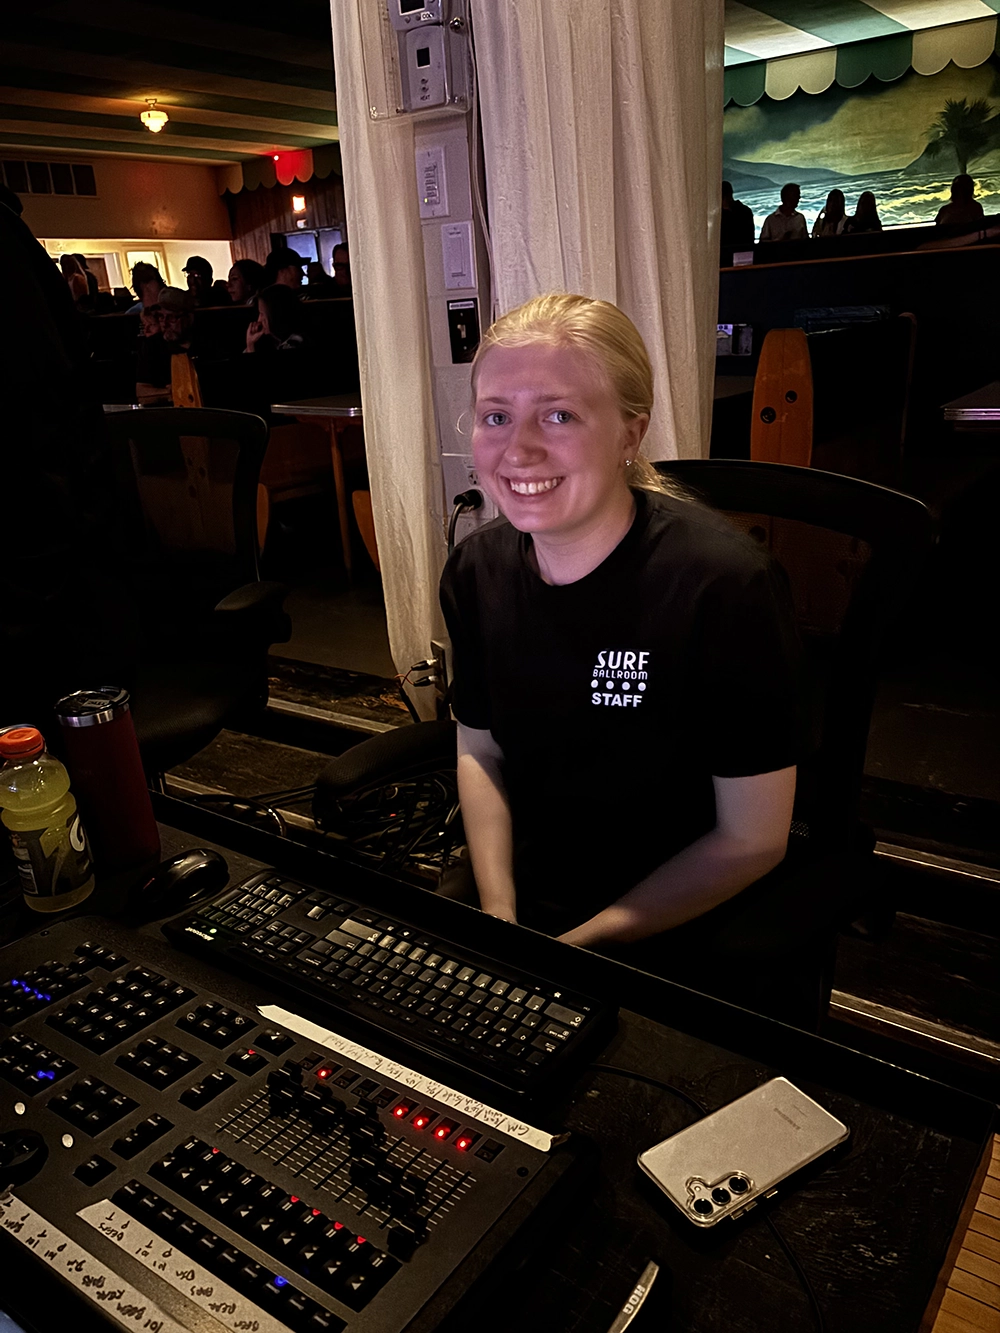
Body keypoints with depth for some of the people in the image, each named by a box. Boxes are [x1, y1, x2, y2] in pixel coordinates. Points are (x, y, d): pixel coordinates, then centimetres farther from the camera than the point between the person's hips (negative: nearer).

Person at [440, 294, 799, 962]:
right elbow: (480, 753, 7)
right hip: (520, 894, 4)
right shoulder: (476, 570, -5)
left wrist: (578, 948, -14)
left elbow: (753, 840, -15)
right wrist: (497, 914, -6)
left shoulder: (726, 583, -21)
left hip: (680, 924, -3)